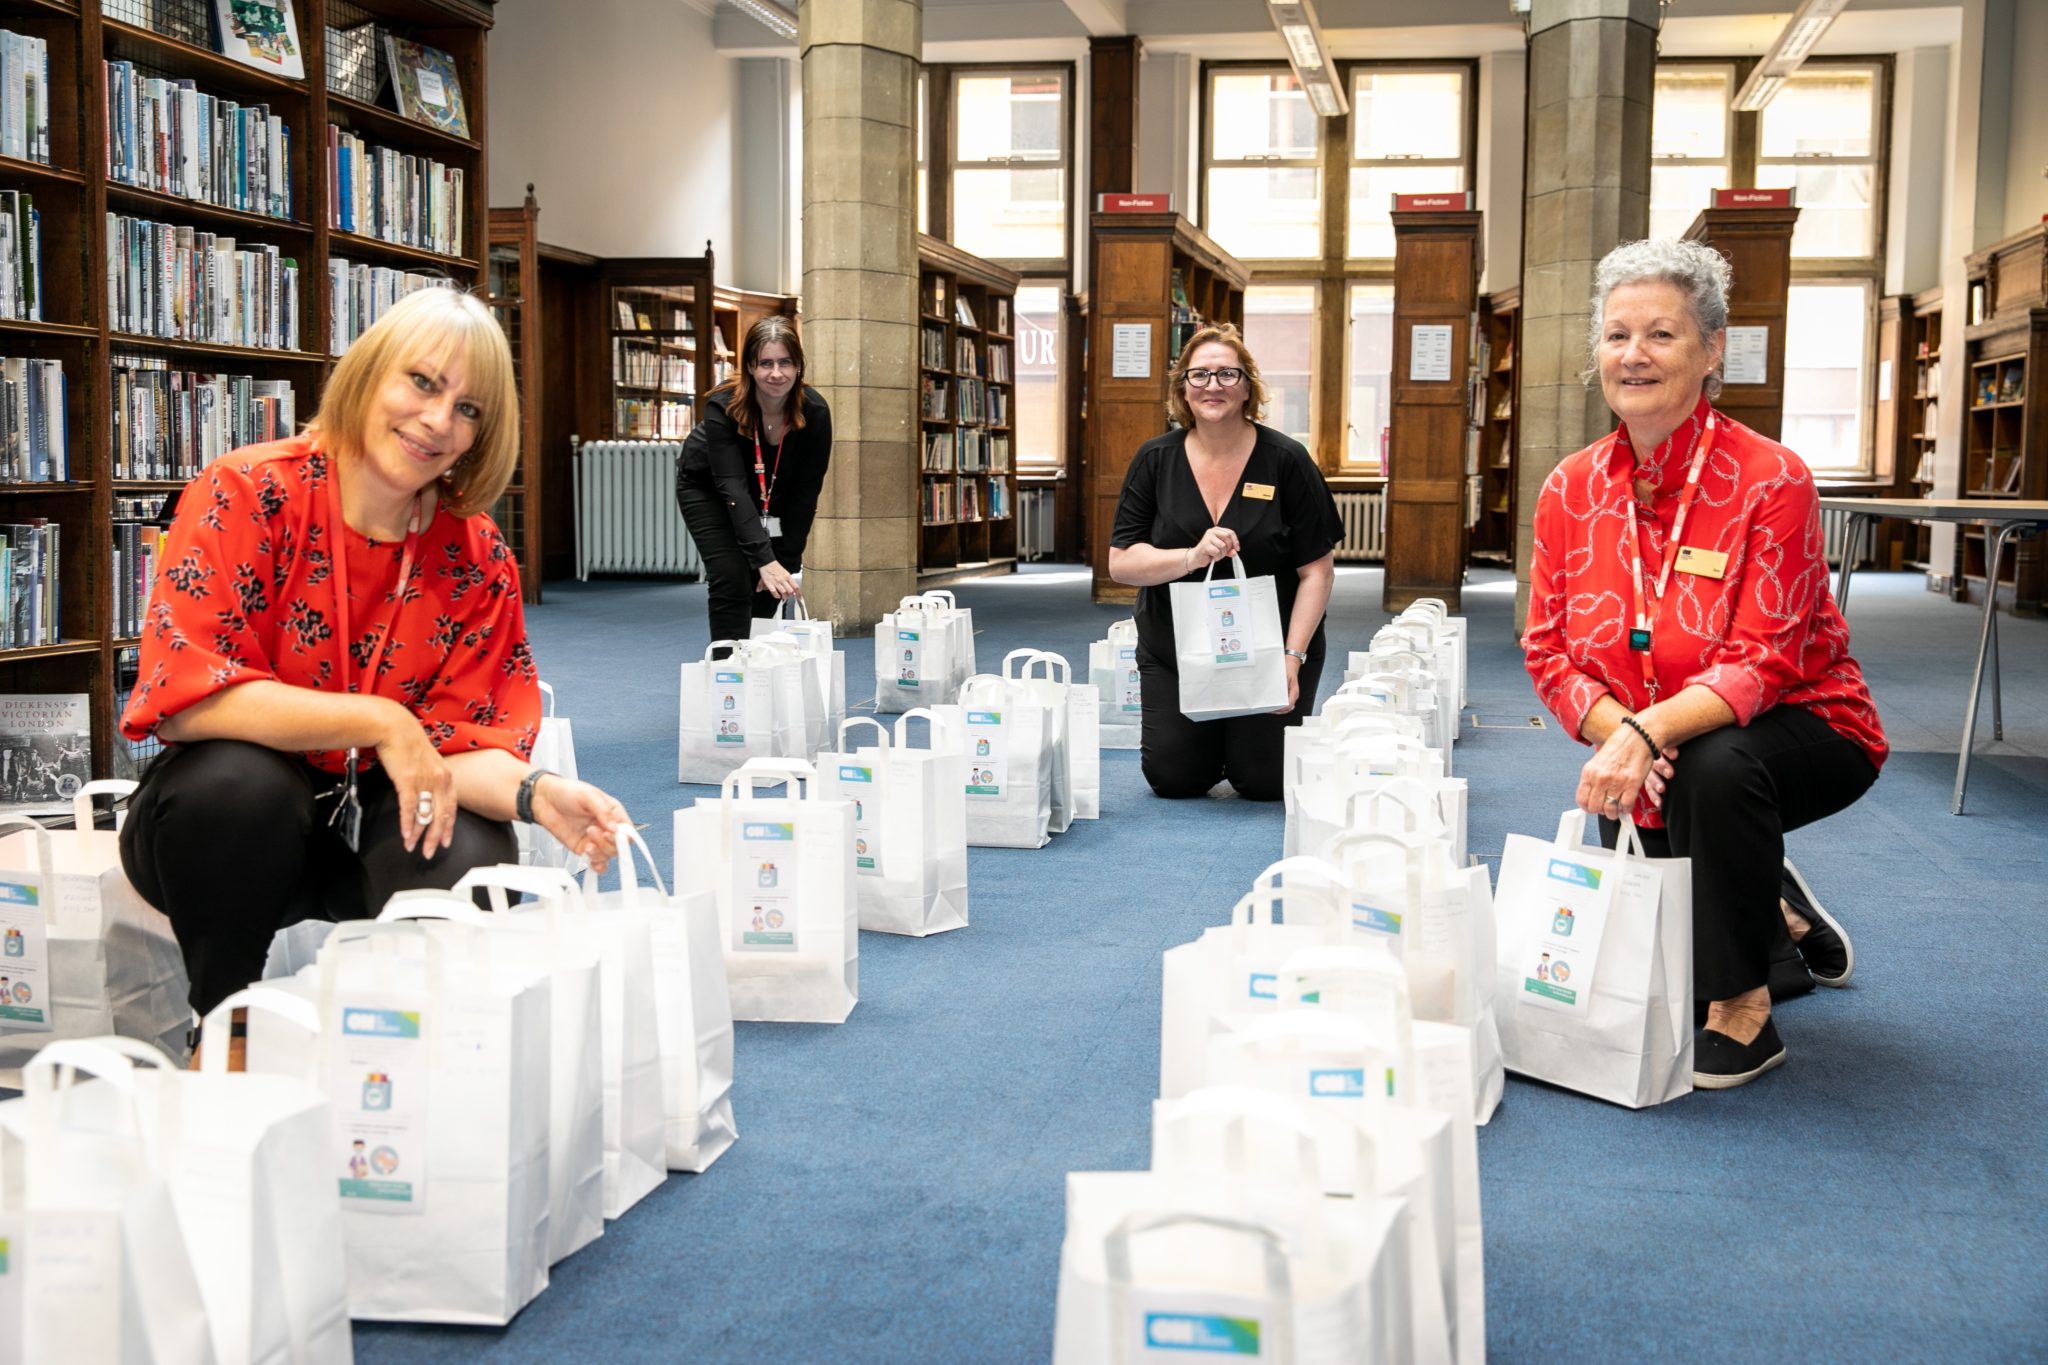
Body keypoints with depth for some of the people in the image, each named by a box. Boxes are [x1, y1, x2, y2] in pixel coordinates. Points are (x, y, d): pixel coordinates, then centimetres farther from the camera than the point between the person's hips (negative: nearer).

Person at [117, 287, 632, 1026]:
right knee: (244, 778, -35)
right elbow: (185, 697, -24)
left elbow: (468, 744, -7)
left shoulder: (476, 558, -4)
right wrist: (377, 723, -28)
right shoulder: (248, 494, -14)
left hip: (376, 827, 2)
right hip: (221, 815, -1)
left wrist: (534, 793, -30)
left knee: (470, 863, -29)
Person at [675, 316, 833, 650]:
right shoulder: (723, 407, -35)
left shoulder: (814, 412, -27)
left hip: (773, 494, 3)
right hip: (707, 487, -3)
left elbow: (805, 491, -19)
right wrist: (765, 560, -51)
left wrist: (788, 563, -20)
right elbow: (732, 488, -41)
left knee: (768, 591, -2)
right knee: (732, 581, -17)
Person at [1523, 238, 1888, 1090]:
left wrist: (1650, 730, -43)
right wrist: (1614, 731, -26)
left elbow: (1757, 666, -25)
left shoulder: (1771, 480, -20)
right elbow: (1549, 651, -6)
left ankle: (1744, 1012, -17)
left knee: (1715, 768, -39)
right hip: (1647, 767, 5)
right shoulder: (1572, 489, -6)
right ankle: (1776, 916, 40)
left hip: (1792, 728, -5)